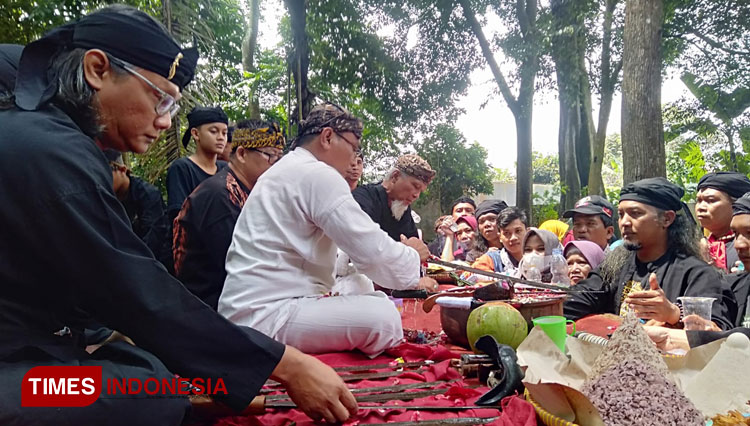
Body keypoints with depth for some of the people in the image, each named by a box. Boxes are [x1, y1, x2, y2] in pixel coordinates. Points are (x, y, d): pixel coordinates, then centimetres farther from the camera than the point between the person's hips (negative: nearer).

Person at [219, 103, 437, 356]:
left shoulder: (286, 171, 20)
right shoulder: (317, 174, -13)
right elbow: (372, 250, -17)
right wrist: (412, 256, 5)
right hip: (264, 315, -11)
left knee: (377, 300, 14)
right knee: (381, 316, -23)